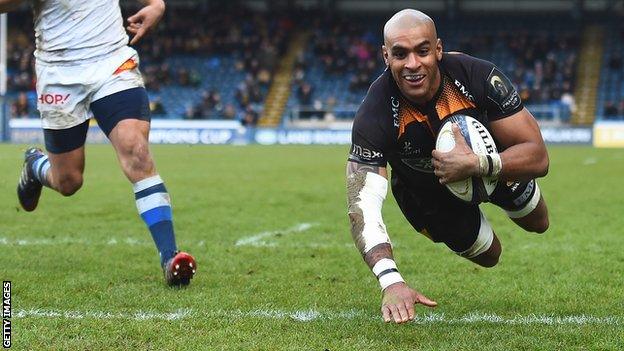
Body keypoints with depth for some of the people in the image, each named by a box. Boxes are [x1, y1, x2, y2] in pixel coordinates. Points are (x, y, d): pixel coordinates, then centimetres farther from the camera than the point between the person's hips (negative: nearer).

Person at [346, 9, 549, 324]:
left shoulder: (476, 76, -38)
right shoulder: (374, 117, -40)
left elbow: (538, 157, -34)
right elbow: (362, 206, -46)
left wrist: (477, 165, -53)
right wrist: (391, 281, -61)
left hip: (489, 159, 2)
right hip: (425, 190, -1)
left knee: (537, 224, 21)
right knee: (487, 256, 14)